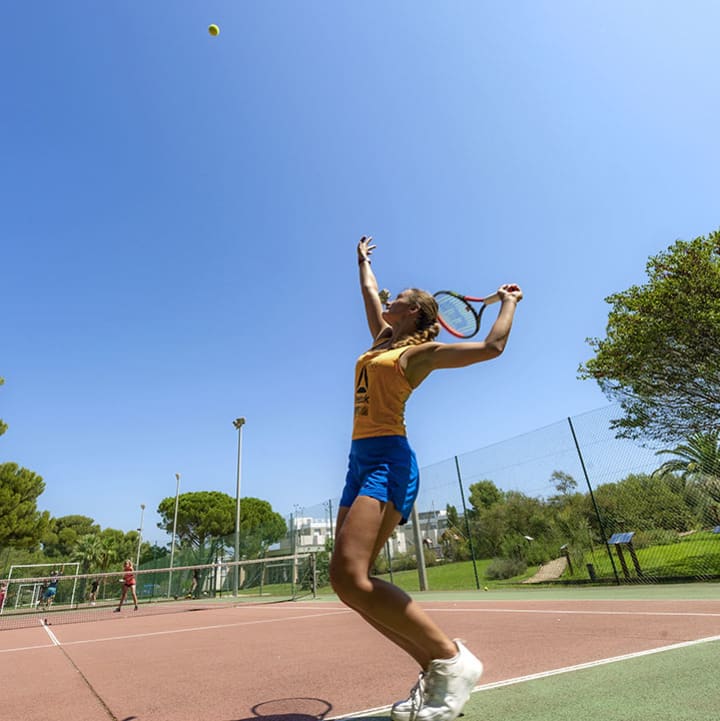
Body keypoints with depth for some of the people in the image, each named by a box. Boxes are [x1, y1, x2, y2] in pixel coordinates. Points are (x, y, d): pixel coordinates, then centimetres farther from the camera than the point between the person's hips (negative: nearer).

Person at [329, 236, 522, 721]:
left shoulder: (422, 350, 1)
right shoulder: (383, 339, 23)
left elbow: (492, 346, -4)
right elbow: (369, 290, 38)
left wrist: (508, 302, 11)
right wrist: (363, 260, 53)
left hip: (388, 459, -8)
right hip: (361, 459, 8)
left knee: (350, 578, -21)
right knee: (349, 582, 1)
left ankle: (452, 658, -6)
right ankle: (434, 667, 10)